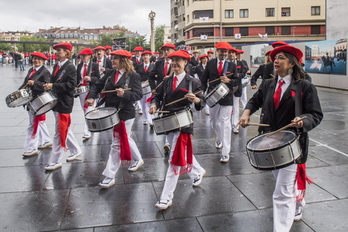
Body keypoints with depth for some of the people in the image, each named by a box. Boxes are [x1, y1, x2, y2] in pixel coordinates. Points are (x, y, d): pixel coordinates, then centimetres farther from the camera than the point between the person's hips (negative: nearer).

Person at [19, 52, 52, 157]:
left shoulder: (45, 72, -10)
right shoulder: (31, 70, 14)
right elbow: (25, 83, 18)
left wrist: (34, 83, -32)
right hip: (30, 100, 8)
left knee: (34, 124, -6)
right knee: (39, 122, 18)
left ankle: (32, 149, -1)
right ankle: (46, 141, 31)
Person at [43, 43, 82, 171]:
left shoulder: (70, 67, -11)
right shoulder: (56, 66, 12)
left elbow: (71, 85, -20)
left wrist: (53, 86, -22)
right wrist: (49, 86, -1)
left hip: (64, 103, -8)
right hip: (56, 101, 8)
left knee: (59, 132, -3)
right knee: (65, 130, 17)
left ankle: (56, 161, 6)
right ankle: (76, 150, 33)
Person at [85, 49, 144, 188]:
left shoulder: (134, 76, -11)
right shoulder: (110, 73, 7)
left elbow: (138, 94, -20)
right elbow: (97, 86, 9)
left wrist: (124, 93, -36)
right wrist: (92, 97, -8)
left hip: (125, 114, -7)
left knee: (117, 144, -3)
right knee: (125, 139, 21)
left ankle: (110, 177, 4)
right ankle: (137, 159, 44)